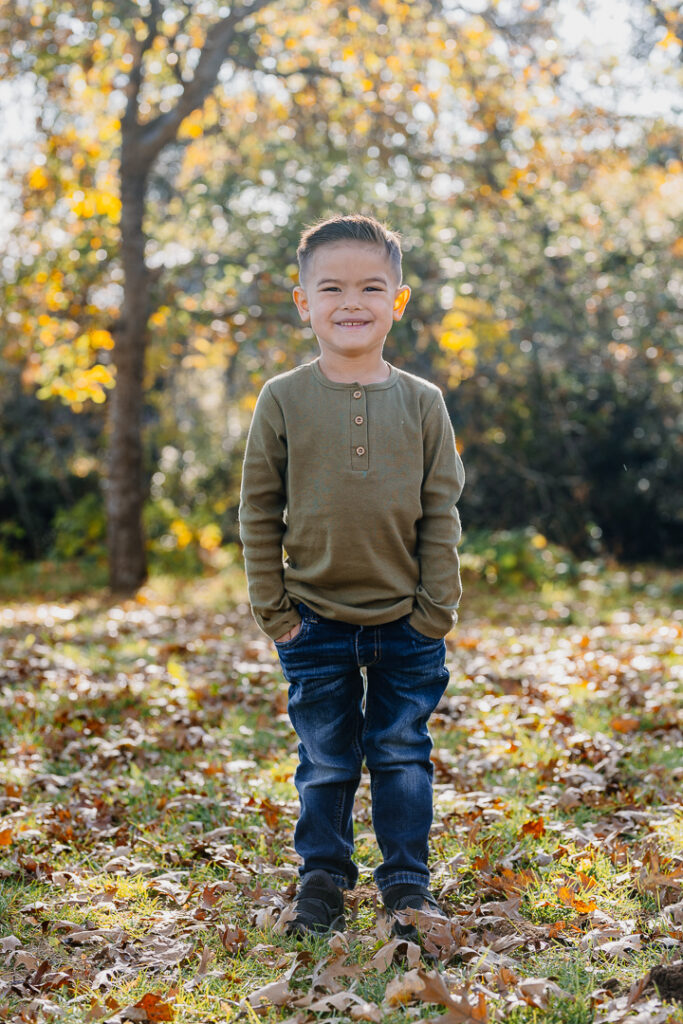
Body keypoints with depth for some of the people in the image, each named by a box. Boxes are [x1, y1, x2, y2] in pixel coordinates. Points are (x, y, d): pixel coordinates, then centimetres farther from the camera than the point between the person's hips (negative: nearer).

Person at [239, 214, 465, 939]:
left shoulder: (422, 403, 0)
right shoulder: (283, 399, -3)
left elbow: (442, 514, 2)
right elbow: (259, 511, 1)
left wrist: (435, 610, -3)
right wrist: (273, 608, -2)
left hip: (407, 624, 1)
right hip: (315, 623, 0)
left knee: (402, 755, 7)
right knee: (325, 762, 9)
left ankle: (407, 882, 21)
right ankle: (321, 879, 26)